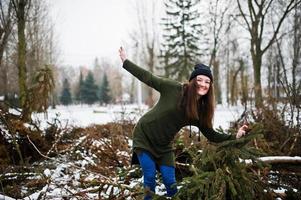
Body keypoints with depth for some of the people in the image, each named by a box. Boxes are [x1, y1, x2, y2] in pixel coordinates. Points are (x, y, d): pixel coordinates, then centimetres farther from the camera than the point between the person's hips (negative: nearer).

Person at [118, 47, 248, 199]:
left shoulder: (201, 110, -7)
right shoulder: (174, 89, -20)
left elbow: (211, 135, 0)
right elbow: (148, 78, -13)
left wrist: (235, 137, -10)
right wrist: (125, 61, -9)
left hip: (163, 145, 4)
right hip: (143, 137, -4)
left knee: (170, 182, 2)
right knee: (150, 178, -6)